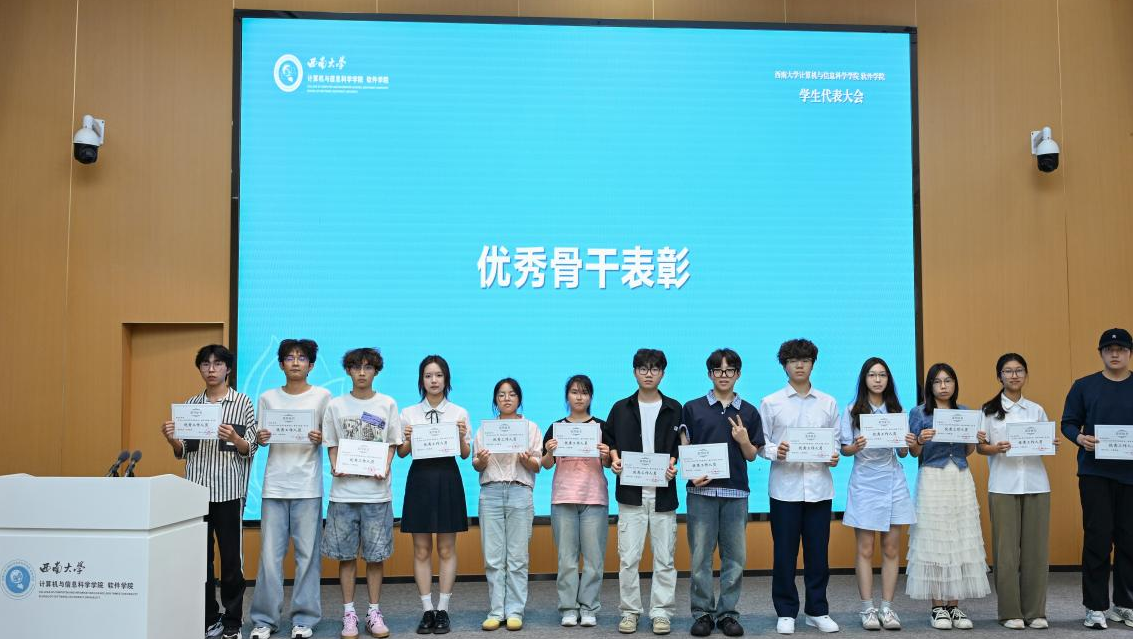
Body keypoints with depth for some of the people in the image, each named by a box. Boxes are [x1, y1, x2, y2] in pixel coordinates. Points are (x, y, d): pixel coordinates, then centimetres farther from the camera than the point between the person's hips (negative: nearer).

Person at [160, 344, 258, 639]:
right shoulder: (191, 404, 10)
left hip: (229, 490, -3)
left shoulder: (242, 402, 0)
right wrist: (172, 440, -10)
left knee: (231, 557, 2)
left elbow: (250, 450, -3)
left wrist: (234, 439, -23)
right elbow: (183, 452, 11)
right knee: (199, 556, 7)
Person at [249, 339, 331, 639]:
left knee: (307, 553, 0)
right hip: (274, 485, 2)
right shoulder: (267, 398, 9)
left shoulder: (322, 396, 3)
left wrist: (321, 439, -15)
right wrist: (260, 439, -8)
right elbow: (260, 438, 14)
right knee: (270, 554, 0)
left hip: (308, 486, -1)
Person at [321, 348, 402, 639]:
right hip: (344, 491, 0)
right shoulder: (335, 405, 6)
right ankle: (349, 614, 15)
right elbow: (331, 445, 9)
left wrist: (386, 467, -10)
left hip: (376, 491, 0)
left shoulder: (387, 404, 4)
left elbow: (393, 443, 7)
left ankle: (374, 613, 16)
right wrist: (335, 466, -9)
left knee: (375, 555, 4)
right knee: (346, 555, 4)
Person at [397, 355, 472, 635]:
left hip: (447, 478, -1)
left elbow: (465, 454, 3)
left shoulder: (459, 413, 4)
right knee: (422, 550, 4)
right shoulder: (409, 413, 6)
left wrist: (461, 437, -16)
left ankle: (443, 610, 11)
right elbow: (402, 453, 7)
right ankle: (427, 610, 12)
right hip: (419, 478, 1)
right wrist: (408, 439, -13)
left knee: (446, 549, 4)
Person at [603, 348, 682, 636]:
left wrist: (673, 464, -10)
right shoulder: (621, 408, 7)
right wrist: (614, 459, -7)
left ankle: (661, 612, 13)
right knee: (628, 557, 1)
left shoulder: (674, 409, 6)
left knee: (664, 558, 3)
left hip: (663, 493, 0)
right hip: (631, 493, 0)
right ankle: (630, 611, 12)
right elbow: (609, 440, 12)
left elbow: (683, 445, 8)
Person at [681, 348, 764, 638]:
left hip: (736, 493, 2)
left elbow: (752, 455, 12)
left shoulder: (749, 412, 9)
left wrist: (743, 440, -8)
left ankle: (727, 612, 15)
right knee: (700, 555, 1)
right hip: (702, 490, -1)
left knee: (734, 556, 4)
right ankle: (702, 612, 11)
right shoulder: (693, 408, 4)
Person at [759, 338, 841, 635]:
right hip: (785, 487, -2)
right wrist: (775, 451, -17)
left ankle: (817, 610, 19)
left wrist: (835, 456, -9)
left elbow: (836, 441, 11)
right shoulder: (770, 403, 3)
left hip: (819, 487, 2)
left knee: (818, 552, 6)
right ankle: (786, 612, 15)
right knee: (784, 552, 3)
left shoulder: (828, 403, 10)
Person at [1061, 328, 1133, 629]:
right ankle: (1096, 606, 5)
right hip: (1095, 473, -1)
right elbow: (1068, 423, 5)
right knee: (1098, 539, -2)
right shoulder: (1084, 386, 6)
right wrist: (1080, 437, -16)